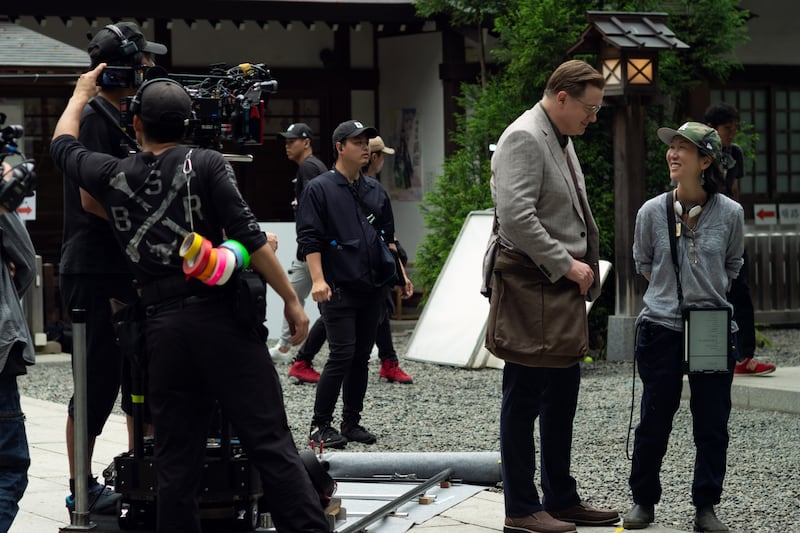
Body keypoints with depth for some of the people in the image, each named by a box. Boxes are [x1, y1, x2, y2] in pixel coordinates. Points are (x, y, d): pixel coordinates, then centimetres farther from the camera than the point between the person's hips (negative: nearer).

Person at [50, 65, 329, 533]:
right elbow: (250, 238, -7)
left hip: (163, 329, 3)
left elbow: (62, 145, 30)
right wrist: (292, 300, -1)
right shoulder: (206, 164, 0)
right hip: (223, 318, -3)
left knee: (176, 460, 7)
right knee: (271, 443, -4)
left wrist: (81, 94, 46)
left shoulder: (113, 177, 9)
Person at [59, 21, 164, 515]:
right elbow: (93, 199, -20)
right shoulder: (93, 118, -14)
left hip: (123, 272, 9)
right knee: (99, 383, -3)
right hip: (95, 275, -9)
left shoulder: (118, 118, 15)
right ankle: (82, 489, 5)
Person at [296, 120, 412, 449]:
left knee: (362, 357, 9)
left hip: (373, 287, 6)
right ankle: (320, 426, -2)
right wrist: (318, 280, -18)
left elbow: (388, 235, 23)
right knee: (342, 355, -11)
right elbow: (309, 239, -9)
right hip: (339, 289, -6)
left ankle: (352, 422, 17)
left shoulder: (375, 190, 15)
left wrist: (398, 270, 15)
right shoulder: (319, 189, -4)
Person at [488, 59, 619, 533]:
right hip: (533, 285, -10)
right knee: (525, 398, -3)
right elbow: (516, 217, -25)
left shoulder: (562, 139, 17)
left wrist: (581, 270, 14)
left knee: (563, 396, 15)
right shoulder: (524, 138, -15)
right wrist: (565, 264, -19)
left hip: (564, 283, 10)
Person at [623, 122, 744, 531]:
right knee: (654, 421, 7)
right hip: (661, 329, 0)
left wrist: (709, 295, 8)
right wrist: (673, 292, 9)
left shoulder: (730, 213, -5)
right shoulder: (652, 212, -4)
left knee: (712, 424, 4)